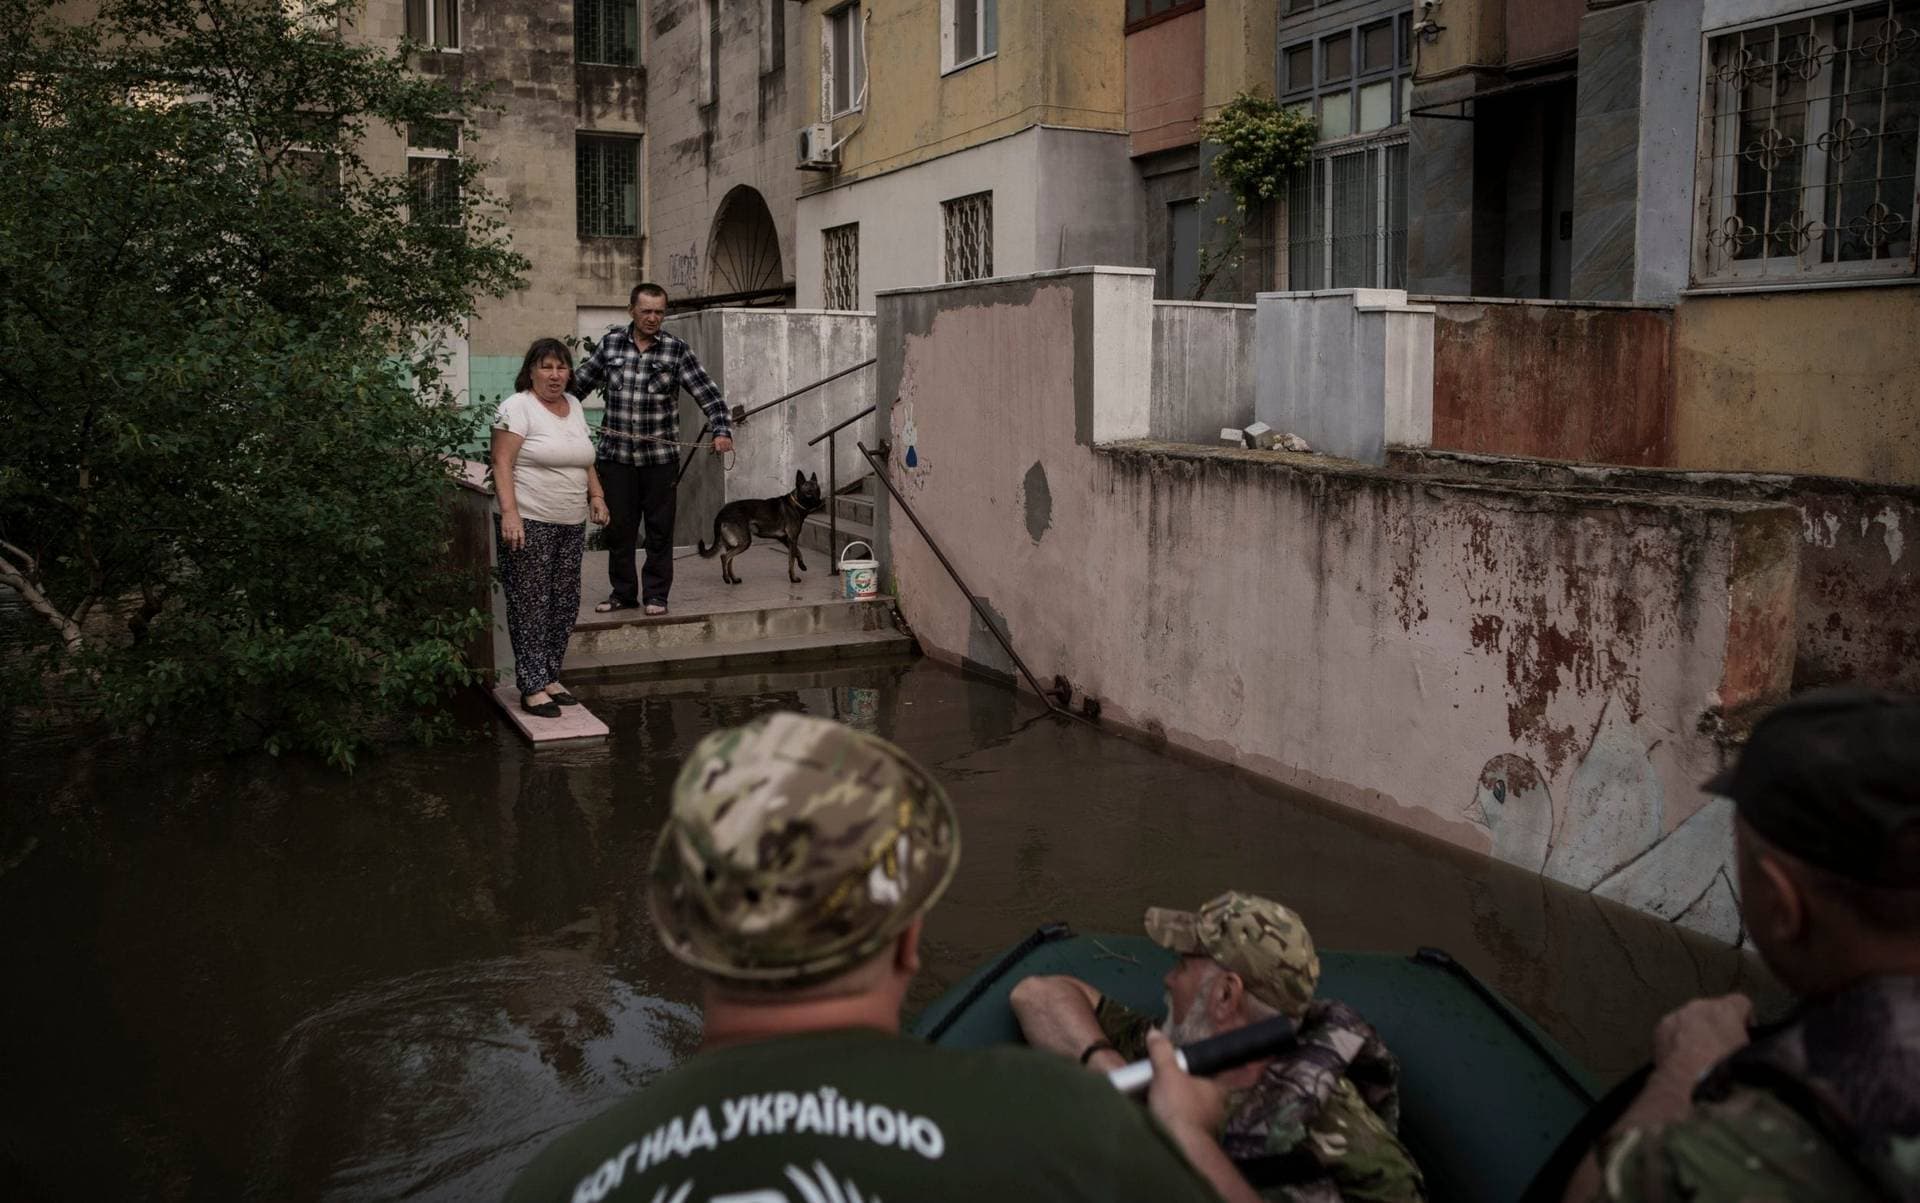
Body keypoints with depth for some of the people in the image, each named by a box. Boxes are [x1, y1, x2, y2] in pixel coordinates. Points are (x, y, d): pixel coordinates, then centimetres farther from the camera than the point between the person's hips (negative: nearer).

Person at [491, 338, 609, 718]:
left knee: (565, 604, 10)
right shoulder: (517, 407, -8)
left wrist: (596, 495, 12)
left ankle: (549, 676, 21)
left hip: (572, 524, 7)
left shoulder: (574, 406, 15)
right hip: (529, 523, -7)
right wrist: (509, 513, -22)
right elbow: (502, 463, -14)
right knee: (530, 606, -5)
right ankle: (533, 687, 0)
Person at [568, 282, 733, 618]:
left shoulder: (677, 350, -2)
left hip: (660, 456, -2)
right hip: (616, 454, 2)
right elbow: (579, 383, 16)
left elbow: (708, 393, -8)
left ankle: (656, 594, 16)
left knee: (659, 528, 5)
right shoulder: (610, 344, 5)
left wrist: (721, 431, -21)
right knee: (618, 527, 8)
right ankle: (622, 592, 21)